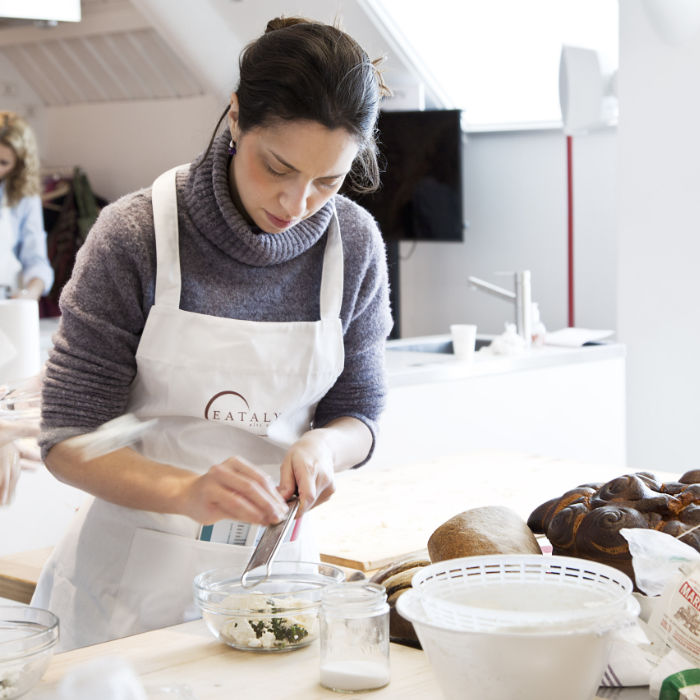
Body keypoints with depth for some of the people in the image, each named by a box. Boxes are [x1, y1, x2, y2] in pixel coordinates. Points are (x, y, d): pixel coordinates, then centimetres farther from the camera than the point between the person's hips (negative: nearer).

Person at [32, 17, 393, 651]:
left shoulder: (354, 243, -7)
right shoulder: (136, 235, -16)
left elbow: (359, 415, 4)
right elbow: (69, 439, -14)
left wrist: (322, 445, -19)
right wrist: (185, 493, -32)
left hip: (276, 557, 3)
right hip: (135, 570, -2)